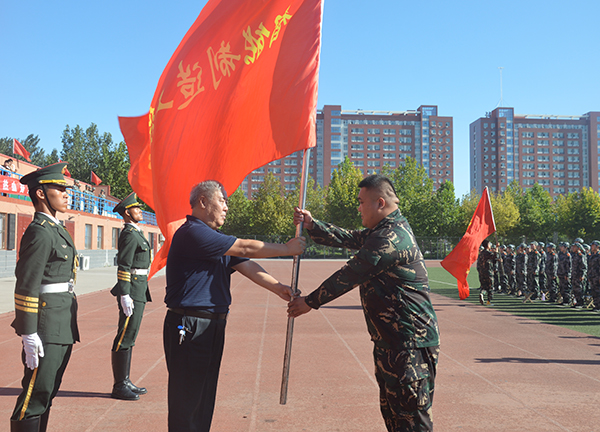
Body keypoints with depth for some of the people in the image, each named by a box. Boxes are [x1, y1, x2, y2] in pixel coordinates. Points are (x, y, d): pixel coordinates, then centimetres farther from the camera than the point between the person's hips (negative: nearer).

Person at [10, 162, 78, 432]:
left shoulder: (55, 229, 15)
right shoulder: (39, 232, -15)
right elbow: (26, 286, -19)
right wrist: (29, 335, -20)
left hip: (62, 326, 10)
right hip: (46, 329, -10)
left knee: (47, 392, 16)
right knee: (36, 396, -2)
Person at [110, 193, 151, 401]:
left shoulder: (135, 233, 18)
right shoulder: (130, 235, -13)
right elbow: (123, 266, -20)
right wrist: (124, 296, -23)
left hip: (138, 291, 11)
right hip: (132, 291, -11)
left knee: (128, 336, 14)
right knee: (126, 337, -5)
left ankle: (125, 382, 22)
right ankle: (119, 386, 2)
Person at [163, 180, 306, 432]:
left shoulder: (215, 239, 18)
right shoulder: (192, 232, -15)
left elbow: (246, 266, 9)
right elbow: (246, 249, -16)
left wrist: (278, 288, -4)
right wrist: (287, 249, -7)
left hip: (213, 325, 10)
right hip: (189, 327, -10)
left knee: (204, 396, 16)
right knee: (187, 401, -2)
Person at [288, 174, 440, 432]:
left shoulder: (391, 238, -22)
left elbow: (350, 275, -19)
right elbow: (347, 239, 16)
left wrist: (310, 302, -10)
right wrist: (311, 225, 6)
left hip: (411, 344, -11)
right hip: (390, 341, 11)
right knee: (391, 411, 20)